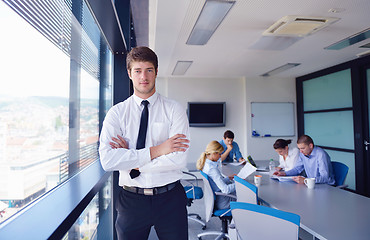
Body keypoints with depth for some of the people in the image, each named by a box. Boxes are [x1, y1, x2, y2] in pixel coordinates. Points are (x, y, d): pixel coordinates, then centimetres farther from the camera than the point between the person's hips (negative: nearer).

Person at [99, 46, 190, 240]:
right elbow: (107, 160, -14)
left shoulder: (174, 110, -3)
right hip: (131, 200, 1)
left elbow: (179, 160, -13)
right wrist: (156, 151, -18)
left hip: (170, 199, 0)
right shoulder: (116, 113, 0)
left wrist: (132, 163, -12)